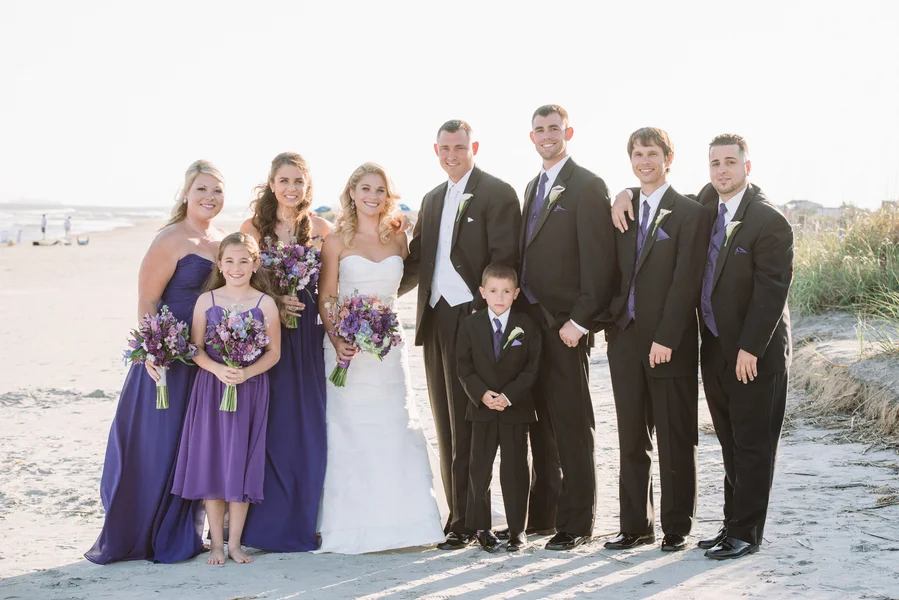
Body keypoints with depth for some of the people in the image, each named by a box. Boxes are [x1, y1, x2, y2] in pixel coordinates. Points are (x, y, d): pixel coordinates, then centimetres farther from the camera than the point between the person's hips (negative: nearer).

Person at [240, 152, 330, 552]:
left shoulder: (322, 229, 7)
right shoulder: (253, 228, 3)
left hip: (310, 337, 2)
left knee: (310, 426, 2)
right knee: (269, 426, -1)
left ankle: (304, 522, 14)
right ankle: (267, 524, 8)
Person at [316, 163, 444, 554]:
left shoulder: (398, 238, 9)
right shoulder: (337, 241, -1)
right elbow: (325, 300, -4)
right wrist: (337, 340, -16)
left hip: (387, 348, 3)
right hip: (348, 347, -3)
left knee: (396, 432, 3)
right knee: (350, 433, -3)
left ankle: (400, 522, 10)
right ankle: (353, 526, 2)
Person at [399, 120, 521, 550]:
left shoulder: (497, 193, -4)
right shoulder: (432, 199, 19)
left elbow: (504, 260, -10)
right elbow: (418, 261, 20)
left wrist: (482, 314, -17)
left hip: (471, 318, -7)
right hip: (435, 319, 7)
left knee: (465, 424, -5)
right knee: (446, 424, 9)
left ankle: (465, 522, 2)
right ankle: (457, 512, 16)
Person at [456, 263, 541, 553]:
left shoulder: (527, 326, -2)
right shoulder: (470, 325, 1)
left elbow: (531, 368, -4)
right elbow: (464, 367, 0)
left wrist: (509, 395, -16)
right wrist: (481, 394, -15)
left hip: (517, 409, -1)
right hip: (481, 409, 1)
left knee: (515, 468, 3)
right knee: (480, 469, 6)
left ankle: (517, 529, 11)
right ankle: (481, 527, 16)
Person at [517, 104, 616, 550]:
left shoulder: (587, 186, -8)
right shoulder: (534, 187, 18)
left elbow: (599, 262, -13)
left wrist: (579, 321, -17)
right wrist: (521, 310, 10)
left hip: (565, 326, -8)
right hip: (531, 321, 8)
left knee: (571, 426, -2)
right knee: (541, 423, 12)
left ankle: (575, 524, 5)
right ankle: (542, 514, 21)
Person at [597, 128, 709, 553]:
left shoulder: (689, 214, -5)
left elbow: (686, 282, -11)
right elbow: (614, 272, 13)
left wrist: (666, 338, -16)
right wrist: (608, 320, 0)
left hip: (670, 344, -5)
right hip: (625, 341, 5)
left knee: (675, 442, 4)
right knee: (631, 441, 10)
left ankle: (676, 527, 14)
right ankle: (635, 525, 19)